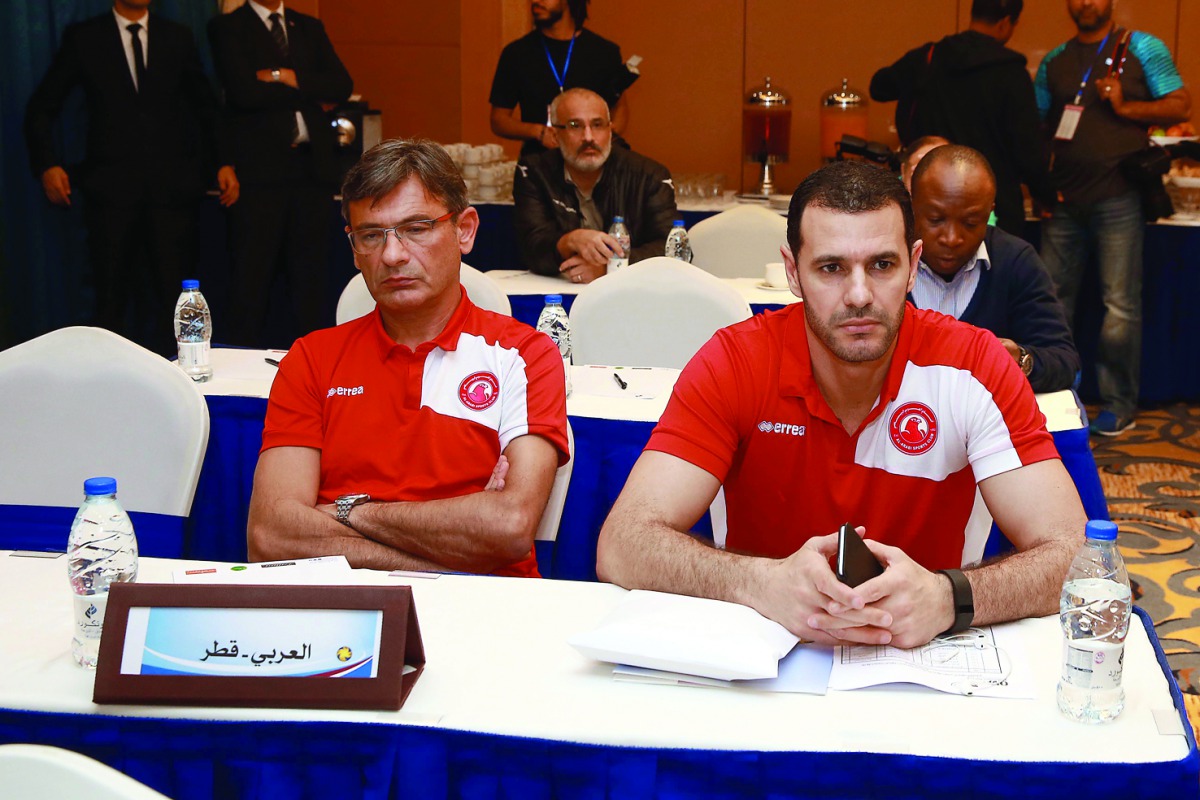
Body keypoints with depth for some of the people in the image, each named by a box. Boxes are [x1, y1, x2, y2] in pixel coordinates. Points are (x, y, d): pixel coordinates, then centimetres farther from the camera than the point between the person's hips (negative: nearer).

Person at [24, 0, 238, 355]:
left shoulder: (178, 38, 12)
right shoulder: (82, 38, 6)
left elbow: (206, 107, 18)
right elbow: (40, 109, 8)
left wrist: (222, 163, 6)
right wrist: (47, 164, -7)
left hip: (172, 188, 1)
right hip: (111, 188, -1)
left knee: (174, 296, -3)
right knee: (111, 300, 2)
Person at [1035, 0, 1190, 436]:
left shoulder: (1142, 48, 3)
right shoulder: (1054, 61, 13)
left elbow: (1180, 106, -1)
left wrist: (1124, 106, -15)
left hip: (1118, 198, -4)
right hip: (1064, 199, 4)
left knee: (1120, 307, -2)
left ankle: (1119, 404, 7)